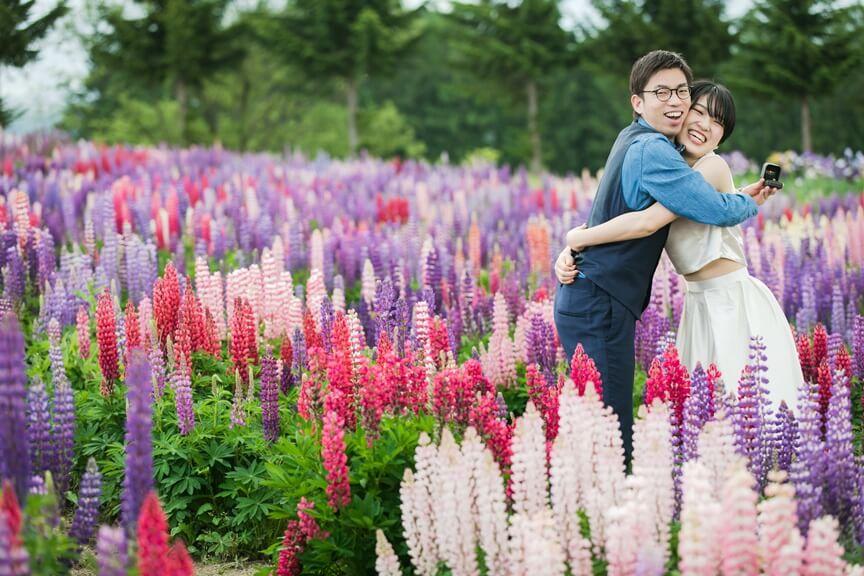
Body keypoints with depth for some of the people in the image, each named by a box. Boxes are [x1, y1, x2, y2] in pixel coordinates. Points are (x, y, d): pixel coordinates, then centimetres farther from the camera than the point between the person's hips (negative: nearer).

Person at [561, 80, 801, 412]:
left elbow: (647, 222, -25)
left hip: (736, 306, -7)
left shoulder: (714, 167, -15)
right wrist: (569, 254, -4)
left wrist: (579, 238, -13)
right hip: (700, 307, 7)